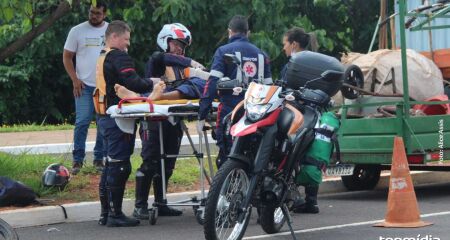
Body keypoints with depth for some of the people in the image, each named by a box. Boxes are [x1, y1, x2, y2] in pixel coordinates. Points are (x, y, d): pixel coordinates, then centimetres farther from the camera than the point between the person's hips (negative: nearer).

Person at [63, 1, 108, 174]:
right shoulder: (77, 31, 1)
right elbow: (67, 57, 4)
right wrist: (75, 80, -6)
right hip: (84, 85, -2)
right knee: (82, 122, -8)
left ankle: (99, 158, 15)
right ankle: (78, 159, 0)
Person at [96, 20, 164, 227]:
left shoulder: (102, 57, 18)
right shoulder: (119, 57, -13)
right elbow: (133, 83, -24)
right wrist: (152, 86, -9)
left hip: (105, 116, 10)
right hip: (117, 117, -10)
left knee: (111, 164, 16)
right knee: (119, 166, -6)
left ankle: (105, 212, 20)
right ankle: (115, 214, -4)